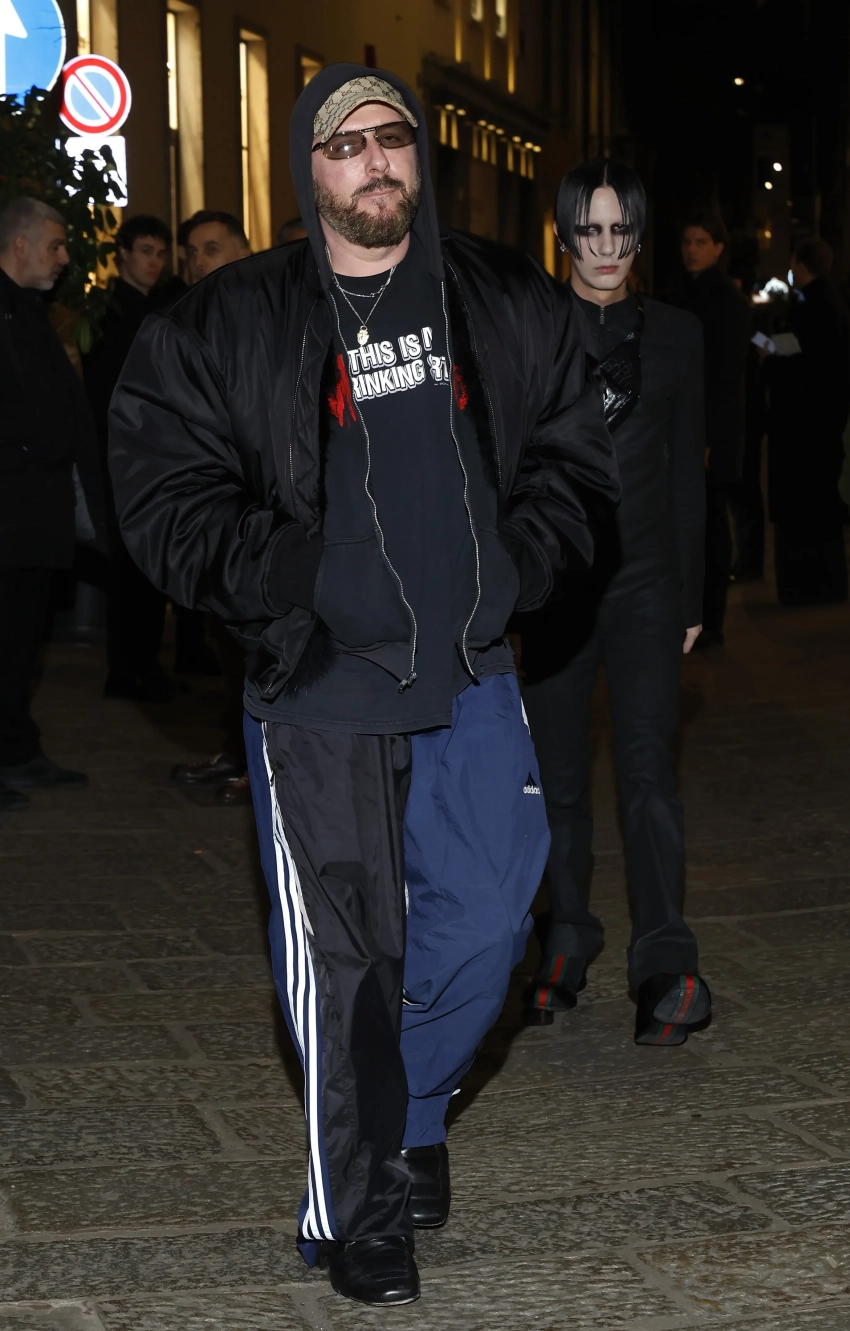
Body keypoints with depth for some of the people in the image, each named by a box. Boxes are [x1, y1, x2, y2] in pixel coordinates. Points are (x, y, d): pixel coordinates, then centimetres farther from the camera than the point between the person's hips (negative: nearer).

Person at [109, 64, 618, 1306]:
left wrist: (521, 557, -2)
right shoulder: (228, 324, -1)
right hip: (320, 688, -3)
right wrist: (272, 571, -14)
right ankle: (356, 1207, 16)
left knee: (483, 923, 4)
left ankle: (414, 1112, 33)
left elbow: (574, 452, 14)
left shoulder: (508, 304, 7)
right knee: (343, 953, 0)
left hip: (472, 675, 3)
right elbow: (162, 486, -1)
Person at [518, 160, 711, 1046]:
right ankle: (567, 947, 20)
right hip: (555, 582, 0)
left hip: (645, 578, 0)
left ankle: (666, 965, -13)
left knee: (646, 765, -11)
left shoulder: (673, 334, 7)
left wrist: (691, 595, 8)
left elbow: (686, 471, 10)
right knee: (558, 776, 6)